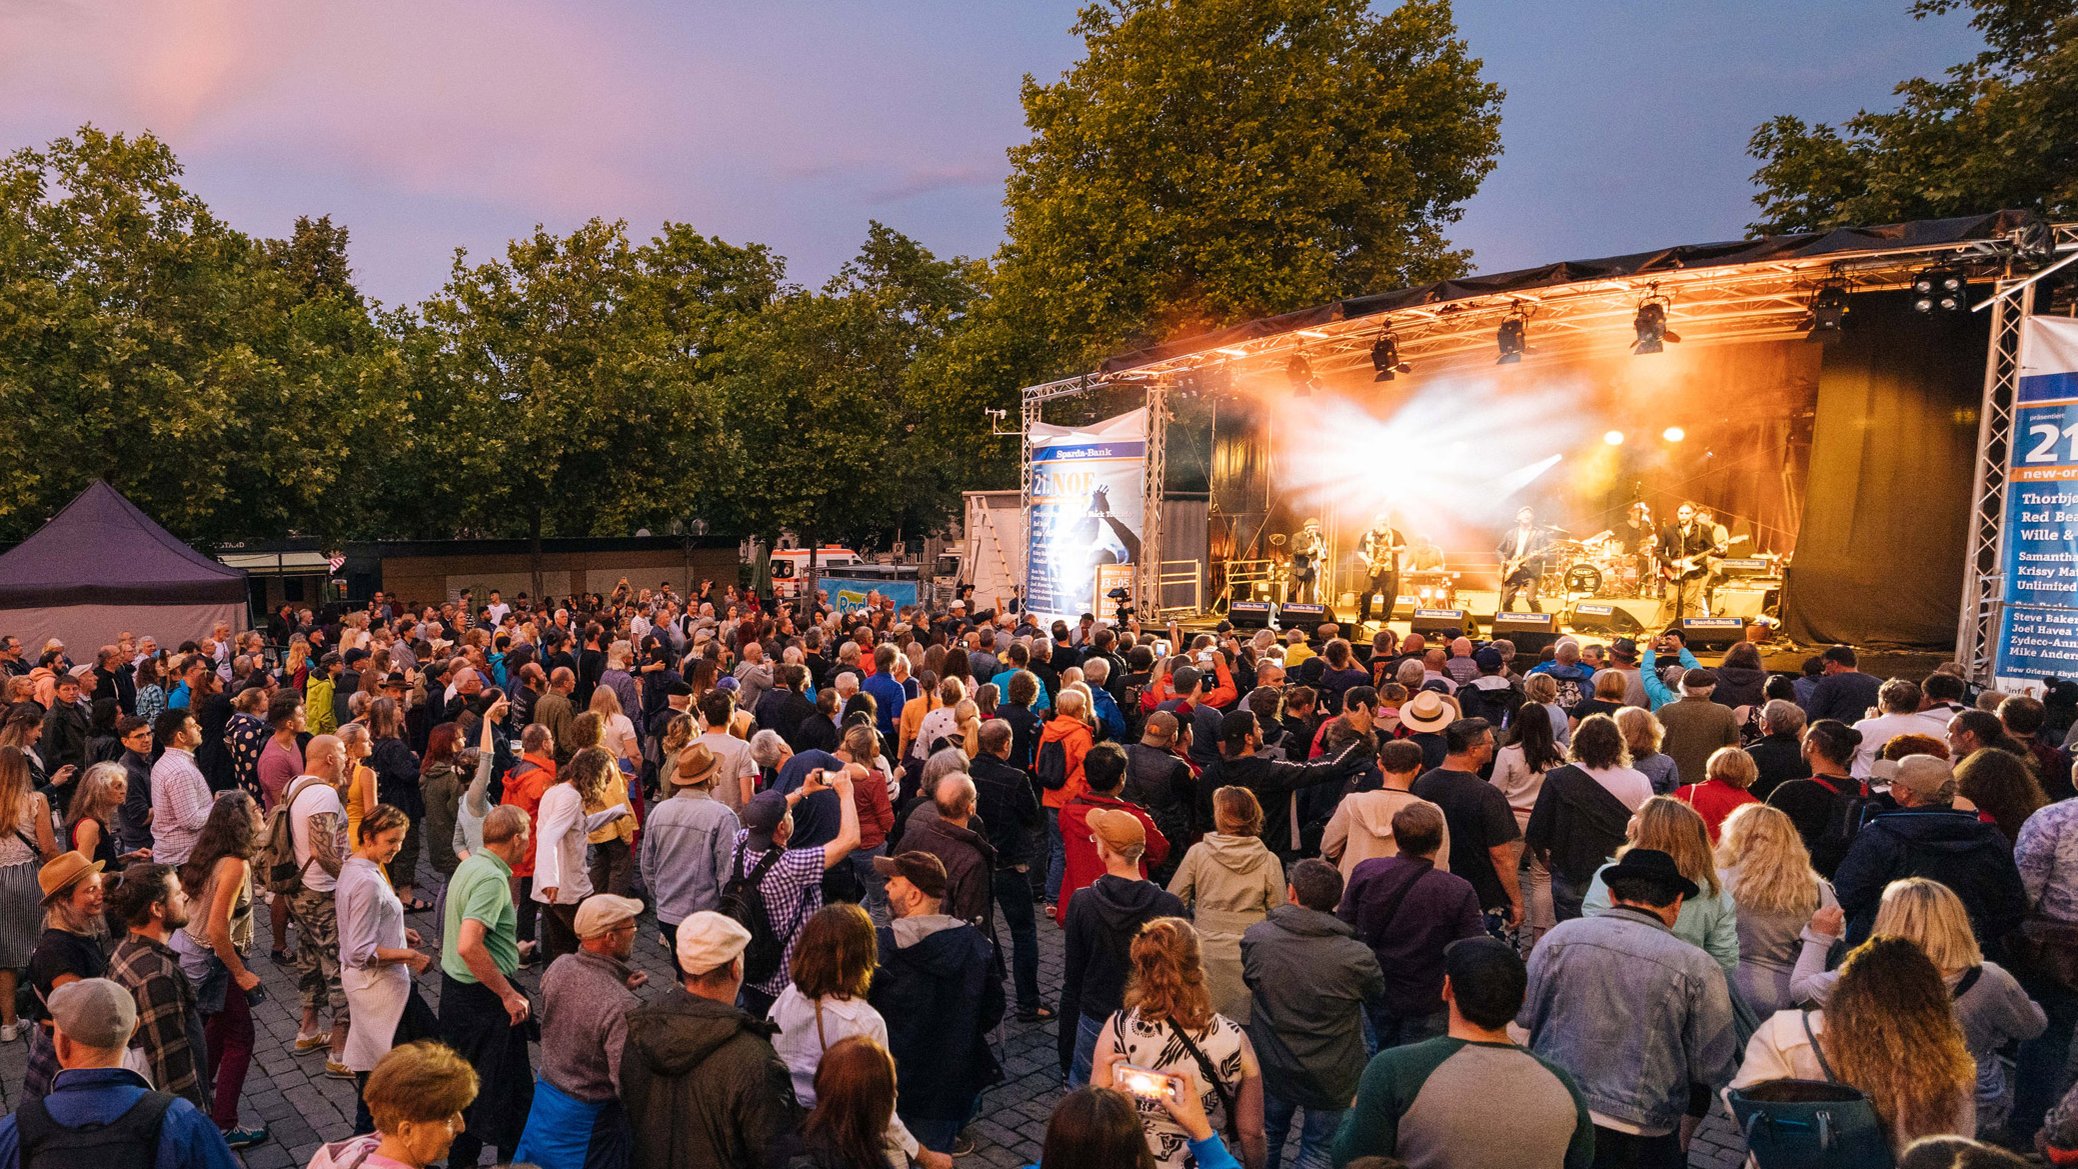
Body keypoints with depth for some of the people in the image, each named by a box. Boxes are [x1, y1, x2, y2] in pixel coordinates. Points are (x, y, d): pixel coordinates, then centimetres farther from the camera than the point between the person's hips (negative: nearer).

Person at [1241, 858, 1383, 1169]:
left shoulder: (1256, 937, -20)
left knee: (1267, 1136, 27)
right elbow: (1377, 993, -5)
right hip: (1331, 1078, -2)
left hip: (1271, 1070, 2)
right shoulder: (1356, 957, -27)